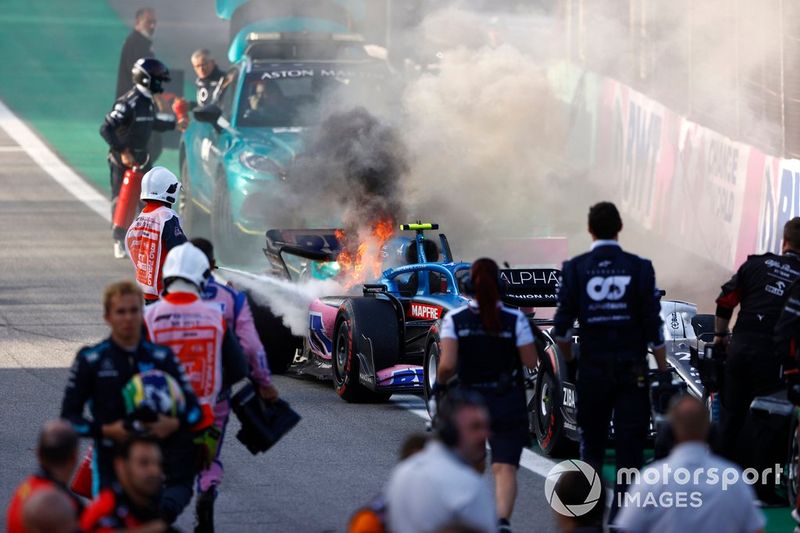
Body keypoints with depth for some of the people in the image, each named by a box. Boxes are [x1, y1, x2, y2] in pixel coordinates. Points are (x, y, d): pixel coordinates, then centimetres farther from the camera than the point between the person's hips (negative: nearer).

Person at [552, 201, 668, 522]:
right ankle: (621, 513, -1)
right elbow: (653, 327, -4)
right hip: (632, 370, -1)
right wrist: (663, 369, 4)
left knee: (591, 440, 16)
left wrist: (568, 360, 15)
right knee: (630, 443, 3)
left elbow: (561, 327, -2)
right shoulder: (639, 268, -5)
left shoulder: (575, 269, -3)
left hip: (592, 369, 1)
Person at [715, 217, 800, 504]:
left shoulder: (757, 264, 5)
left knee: (732, 414, 13)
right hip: (774, 353, -3)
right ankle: (762, 489, 5)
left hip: (741, 346, 3)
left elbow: (726, 301, 7)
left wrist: (720, 335, 21)